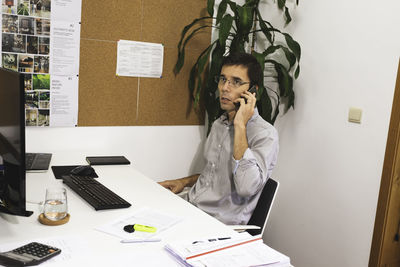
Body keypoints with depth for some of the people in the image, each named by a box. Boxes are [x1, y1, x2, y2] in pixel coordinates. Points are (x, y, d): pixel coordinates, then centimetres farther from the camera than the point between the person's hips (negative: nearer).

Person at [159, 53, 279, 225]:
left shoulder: (265, 134, -14)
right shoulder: (219, 124, 14)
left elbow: (247, 187, -29)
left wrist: (240, 126, -23)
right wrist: (185, 181, 9)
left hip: (221, 223, -7)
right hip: (189, 205, 8)